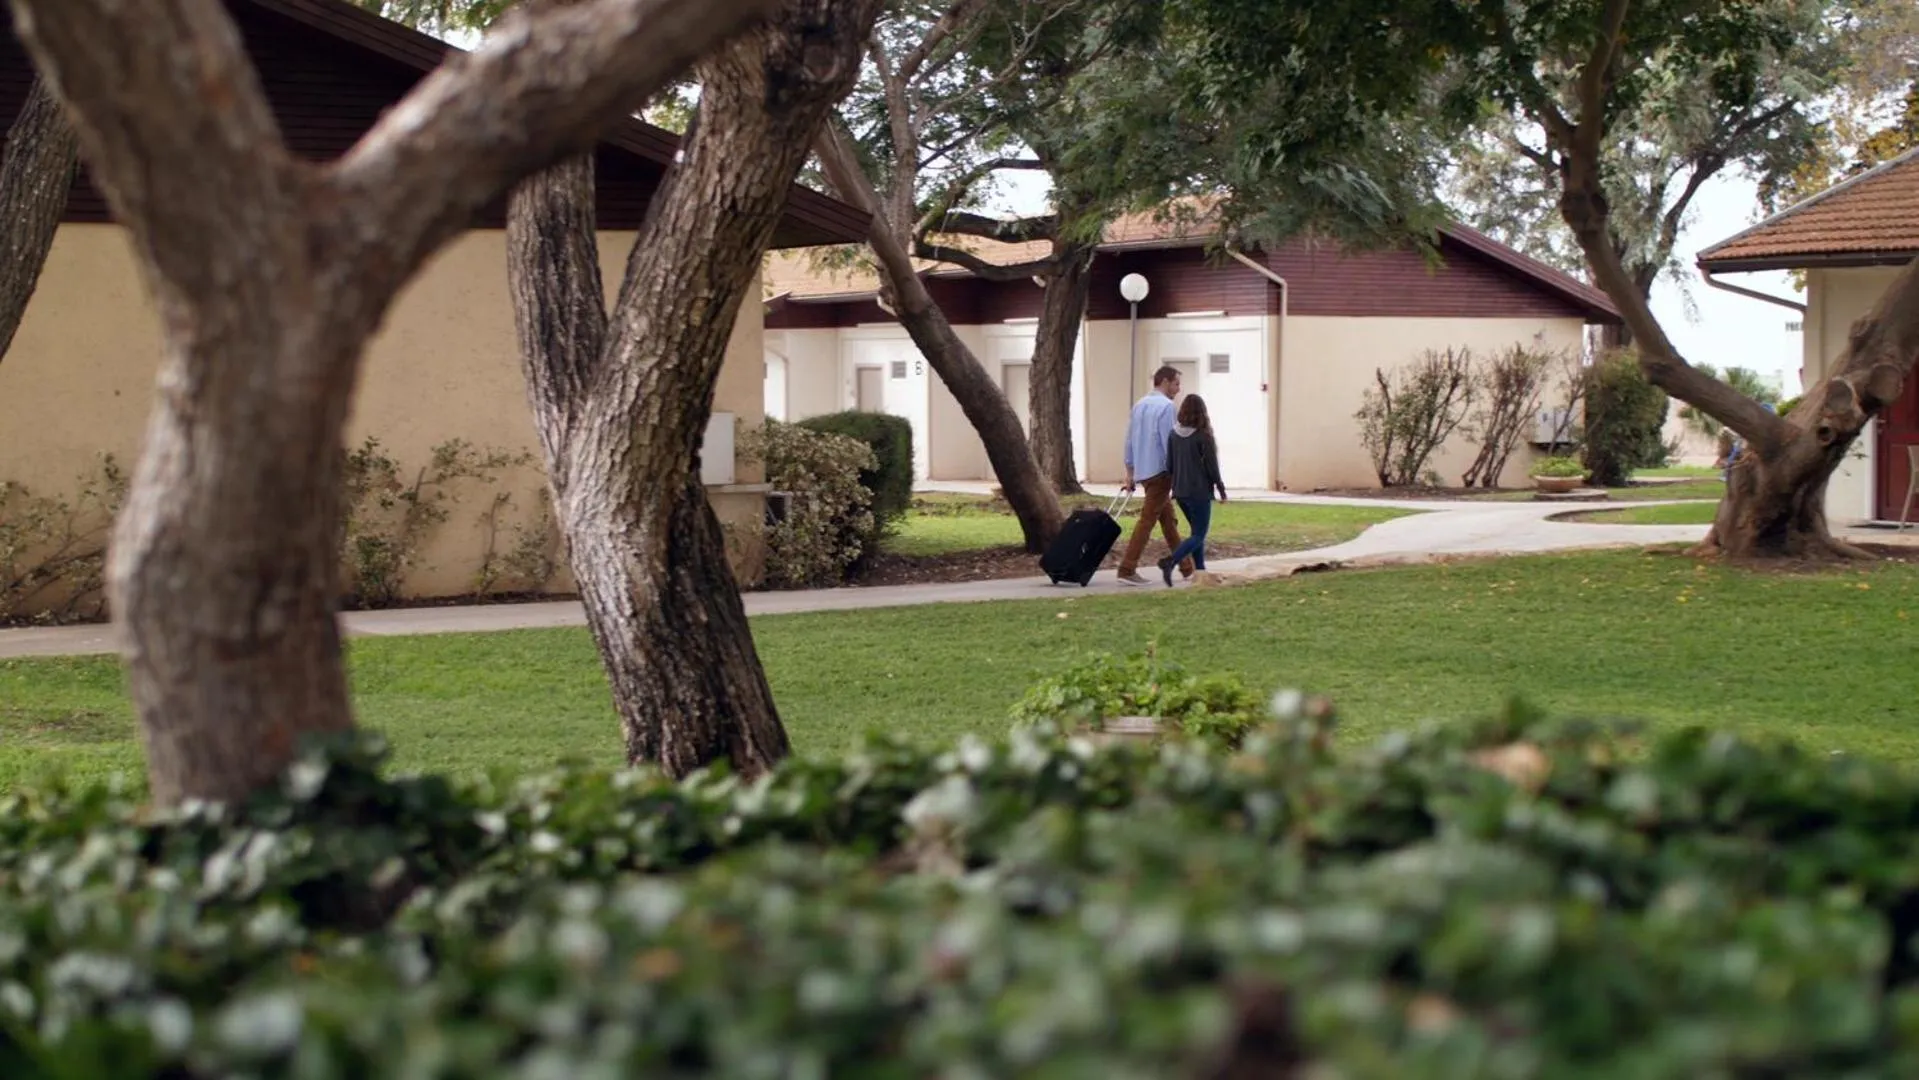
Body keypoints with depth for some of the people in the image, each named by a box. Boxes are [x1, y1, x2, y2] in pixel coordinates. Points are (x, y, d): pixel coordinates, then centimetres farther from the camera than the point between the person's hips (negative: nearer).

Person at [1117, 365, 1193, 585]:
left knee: (1168, 519, 14)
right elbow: (1169, 443, -15)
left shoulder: (1139, 406, 13)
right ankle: (1127, 570, -10)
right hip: (1160, 471, -9)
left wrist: (1130, 473, 21)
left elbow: (1129, 441, 16)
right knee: (1147, 520, -7)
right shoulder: (1166, 406, -12)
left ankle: (1186, 567, 19)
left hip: (1142, 472, 9)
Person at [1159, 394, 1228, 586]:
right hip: (1199, 492, -6)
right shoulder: (1203, 436, -14)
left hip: (1180, 492, 6)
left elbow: (1169, 464, 7)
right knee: (1199, 535, -2)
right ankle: (1170, 561, -23)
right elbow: (1212, 466, -10)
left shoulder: (1174, 434, 2)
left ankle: (1200, 570, 18)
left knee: (1196, 531, 19)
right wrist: (1221, 489, 2)